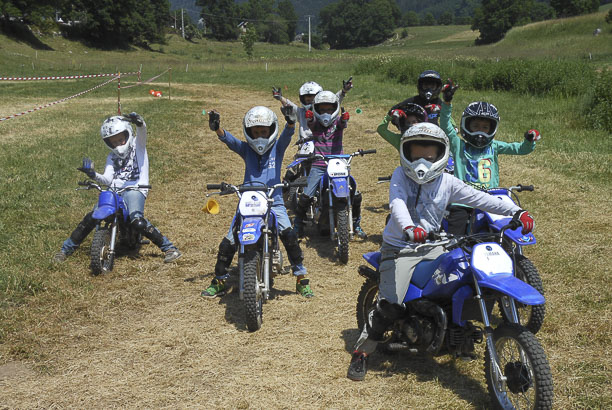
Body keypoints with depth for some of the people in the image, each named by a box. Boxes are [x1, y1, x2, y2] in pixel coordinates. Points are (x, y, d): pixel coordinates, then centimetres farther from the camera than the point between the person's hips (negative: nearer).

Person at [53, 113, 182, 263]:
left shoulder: (137, 144, 11)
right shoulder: (112, 157, 23)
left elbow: (142, 131, -13)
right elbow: (108, 179, 8)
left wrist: (139, 122, -36)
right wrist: (93, 175, -12)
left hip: (135, 189, -5)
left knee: (137, 220, -30)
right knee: (90, 218, -6)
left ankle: (169, 248, -22)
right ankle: (67, 249, 10)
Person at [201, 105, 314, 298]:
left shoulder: (278, 147, 5)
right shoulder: (245, 149, 7)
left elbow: (287, 135, -15)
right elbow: (229, 140, -11)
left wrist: (291, 122, -38)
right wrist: (217, 129, -32)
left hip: (273, 201, -1)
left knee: (289, 235, -20)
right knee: (228, 242, -4)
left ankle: (301, 277, -6)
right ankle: (219, 280, 16)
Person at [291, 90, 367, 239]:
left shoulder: (337, 121, 4)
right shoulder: (315, 123, 4)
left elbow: (342, 123, -20)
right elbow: (310, 123, -20)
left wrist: (344, 118, -45)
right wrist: (309, 118, -45)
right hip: (318, 166, -1)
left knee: (356, 195, -6)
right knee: (306, 196, -14)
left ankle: (356, 224, 17)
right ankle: (298, 223, 10)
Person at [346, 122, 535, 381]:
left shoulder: (447, 182, 2)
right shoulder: (401, 175, -8)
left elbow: (478, 198, -3)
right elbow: (397, 203, -26)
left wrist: (516, 212, -14)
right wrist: (408, 228, -48)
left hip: (431, 246, 5)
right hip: (399, 248, -4)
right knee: (390, 304, -20)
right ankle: (361, 353, -4)